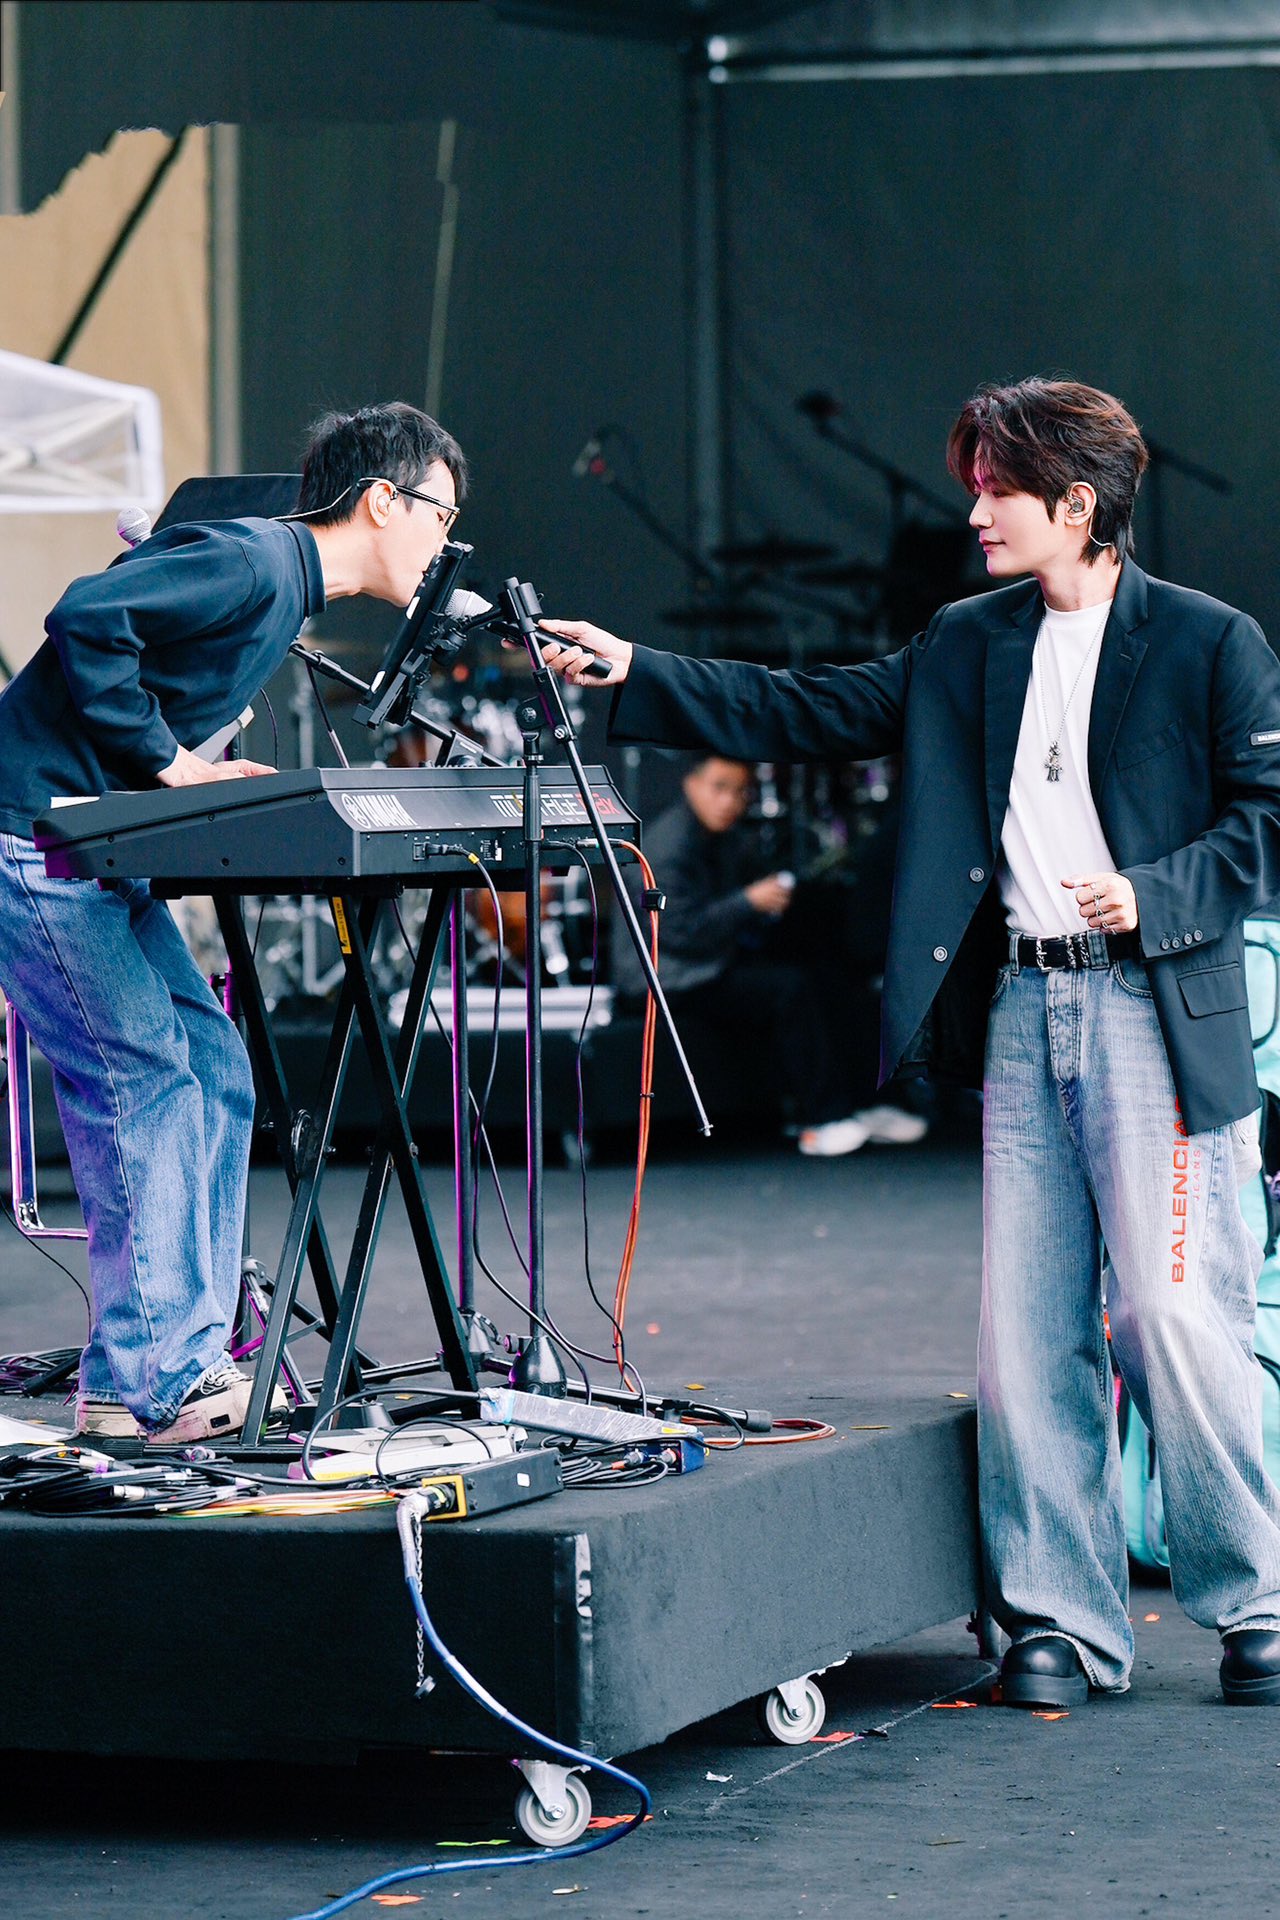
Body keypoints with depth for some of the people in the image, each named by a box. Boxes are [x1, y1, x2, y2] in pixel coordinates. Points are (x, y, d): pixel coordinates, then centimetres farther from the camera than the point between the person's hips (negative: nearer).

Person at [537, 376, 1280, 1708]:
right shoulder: (967, 649, 16)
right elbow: (810, 713, 15)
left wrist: (1155, 895, -16)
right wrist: (632, 676, 8)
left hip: (1151, 1011, -6)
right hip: (1019, 1009, 6)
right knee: (1027, 1328, 4)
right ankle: (1060, 1623, 11)